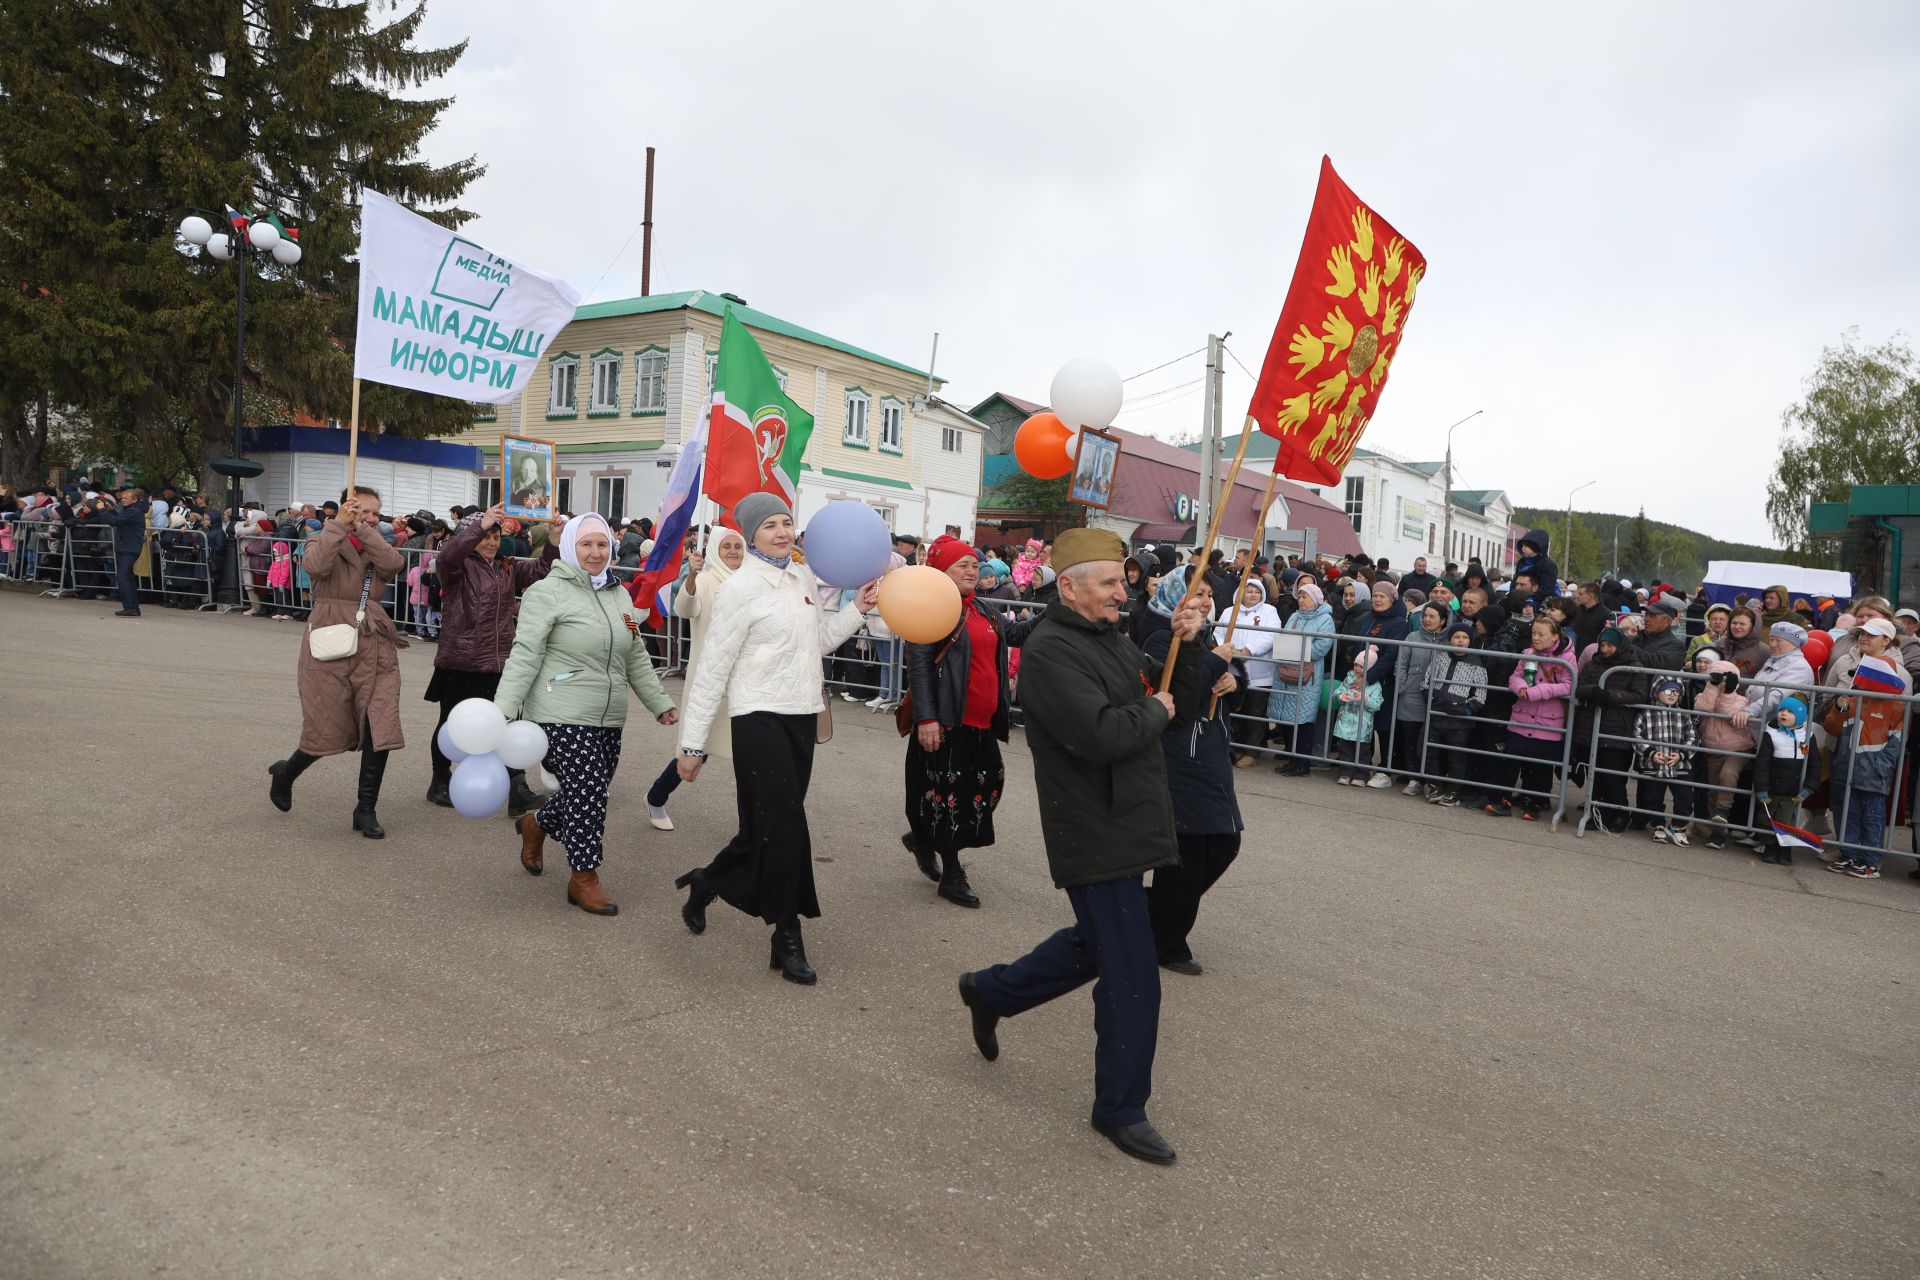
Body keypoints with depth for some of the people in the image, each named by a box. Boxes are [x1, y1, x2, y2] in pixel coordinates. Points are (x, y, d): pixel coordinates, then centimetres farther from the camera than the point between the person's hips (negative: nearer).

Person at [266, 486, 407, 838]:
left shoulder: (377, 550, 14)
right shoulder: (327, 542, 3)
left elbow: (395, 564, -10)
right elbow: (316, 565, -21)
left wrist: (364, 531, -14)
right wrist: (339, 524, -23)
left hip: (374, 647, 4)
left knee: (380, 727, -6)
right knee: (328, 729, 4)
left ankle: (366, 809, 6)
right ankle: (286, 772, 37)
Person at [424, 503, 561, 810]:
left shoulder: (507, 570, 13)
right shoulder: (458, 568, -5)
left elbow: (539, 568, 4)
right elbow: (447, 556, -28)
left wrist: (554, 541, -15)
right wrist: (480, 524, -40)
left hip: (498, 665, 4)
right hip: (459, 664, -4)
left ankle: (518, 792, -7)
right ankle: (440, 783, 31)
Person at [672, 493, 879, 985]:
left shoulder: (804, 578, 10)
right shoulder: (740, 589, -11)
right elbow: (712, 669, -11)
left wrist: (857, 610, 7)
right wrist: (693, 744, -11)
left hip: (802, 716, 7)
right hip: (760, 718, -7)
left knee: (770, 826, 14)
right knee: (783, 825, -5)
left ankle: (708, 882, 39)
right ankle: (787, 937, 9)